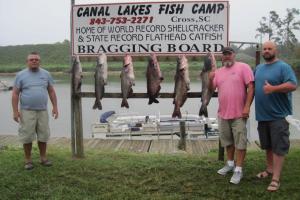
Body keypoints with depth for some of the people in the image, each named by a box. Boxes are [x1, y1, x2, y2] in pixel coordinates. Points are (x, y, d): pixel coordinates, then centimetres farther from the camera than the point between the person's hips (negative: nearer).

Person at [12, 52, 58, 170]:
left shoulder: (46, 74, 8)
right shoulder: (20, 75, 0)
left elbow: (51, 91, 11)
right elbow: (15, 94, -1)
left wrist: (55, 107, 6)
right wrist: (15, 111, -8)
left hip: (42, 111, 2)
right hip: (26, 111, -2)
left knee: (43, 135, 7)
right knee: (27, 136, 2)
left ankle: (43, 158, 22)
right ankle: (28, 160, 15)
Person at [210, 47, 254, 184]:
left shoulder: (243, 67, -4)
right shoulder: (218, 72, 12)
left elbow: (250, 87, -9)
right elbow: (211, 89, 12)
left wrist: (247, 106, -16)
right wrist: (210, 79, -8)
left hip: (239, 113, -6)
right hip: (223, 113, 6)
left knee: (240, 141, -2)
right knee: (227, 140, 16)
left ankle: (238, 169, 5)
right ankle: (230, 163, 32)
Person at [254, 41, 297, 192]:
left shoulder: (283, 67, -9)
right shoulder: (258, 68, 13)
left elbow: (293, 85, -20)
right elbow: (252, 85, 24)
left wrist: (273, 88, -29)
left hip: (278, 115, -7)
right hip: (262, 114, 7)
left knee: (278, 146, -5)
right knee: (267, 145, 18)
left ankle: (276, 179, -2)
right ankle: (270, 169, 33)